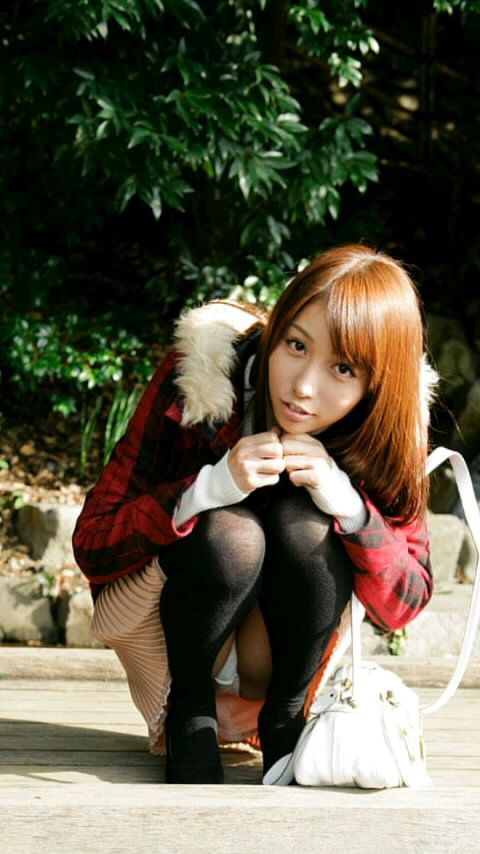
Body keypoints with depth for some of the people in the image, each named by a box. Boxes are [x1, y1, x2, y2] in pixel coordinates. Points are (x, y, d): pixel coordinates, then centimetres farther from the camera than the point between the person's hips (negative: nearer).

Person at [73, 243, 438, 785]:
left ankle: (285, 718, -10)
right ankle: (188, 712, -9)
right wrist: (211, 486, -38)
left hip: (279, 652, 2)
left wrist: (346, 502, -33)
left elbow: (403, 607, -15)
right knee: (229, 534, -32)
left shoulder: (390, 426, -17)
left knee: (303, 519, -28)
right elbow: (91, 545, -22)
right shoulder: (198, 375, -23)